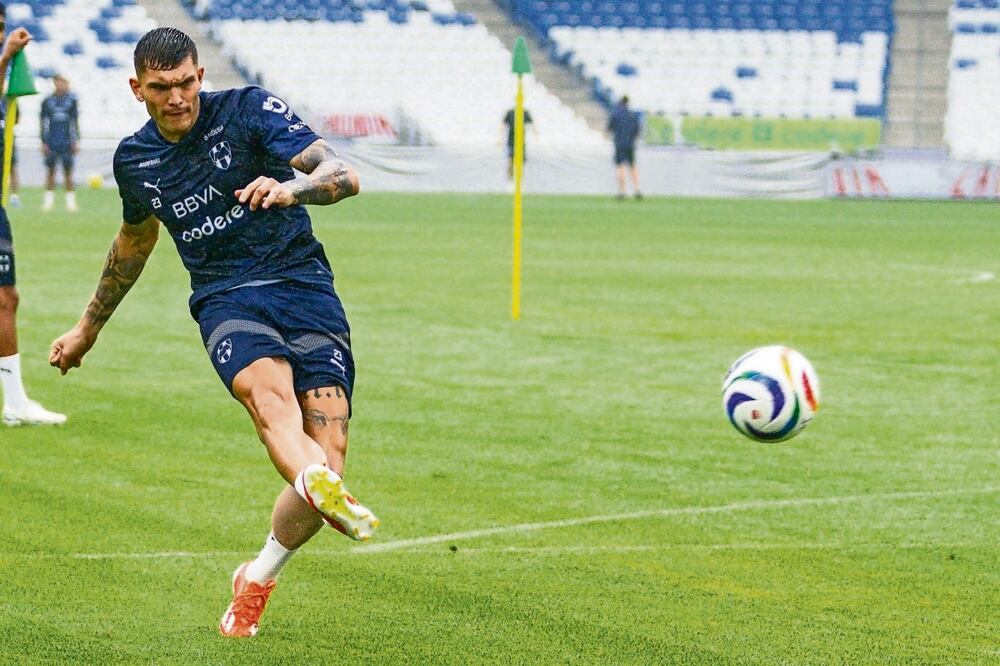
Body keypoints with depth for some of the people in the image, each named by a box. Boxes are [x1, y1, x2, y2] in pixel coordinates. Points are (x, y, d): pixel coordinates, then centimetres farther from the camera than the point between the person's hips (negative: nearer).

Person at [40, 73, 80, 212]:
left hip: (66, 142, 0)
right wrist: (44, 142, 2)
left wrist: (76, 141, 6)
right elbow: (42, 122, 7)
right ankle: (48, 200, 10)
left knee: (68, 172, 2)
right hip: (52, 142, 0)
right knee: (50, 170, 3)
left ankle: (70, 200, 8)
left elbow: (75, 121, 10)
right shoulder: (48, 101, 2)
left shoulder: (71, 100, 4)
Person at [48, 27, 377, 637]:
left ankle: (260, 576, 12)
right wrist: (89, 326, 44)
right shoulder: (135, 159, 11)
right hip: (226, 298, 2)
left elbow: (345, 176, -11)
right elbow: (135, 240, 33)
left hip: (303, 284, -1)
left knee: (328, 458, -15)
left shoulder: (249, 109, -2)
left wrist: (289, 187, -34)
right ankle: (326, 493, -67)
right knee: (267, 388, -35)